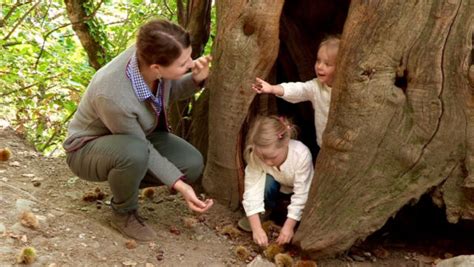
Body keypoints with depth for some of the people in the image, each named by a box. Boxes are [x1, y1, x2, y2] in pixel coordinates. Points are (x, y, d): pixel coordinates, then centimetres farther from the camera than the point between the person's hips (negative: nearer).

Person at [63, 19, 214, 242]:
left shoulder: (150, 55, -24)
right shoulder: (113, 96, -40)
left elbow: (166, 92, 0)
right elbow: (142, 148, -24)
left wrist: (195, 80, -20)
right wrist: (179, 186, -26)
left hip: (136, 136, 7)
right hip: (89, 149, -6)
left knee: (192, 164, -13)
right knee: (135, 152, -39)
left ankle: (123, 185, 11)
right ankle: (124, 213, -8)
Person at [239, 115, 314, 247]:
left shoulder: (301, 154, -37)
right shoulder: (256, 157, -31)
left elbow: (301, 195, -32)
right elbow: (252, 191, -35)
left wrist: (289, 226, -34)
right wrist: (257, 228, -43)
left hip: (298, 190, -1)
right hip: (277, 188, 1)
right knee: (266, 182, -33)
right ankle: (265, 212, -6)